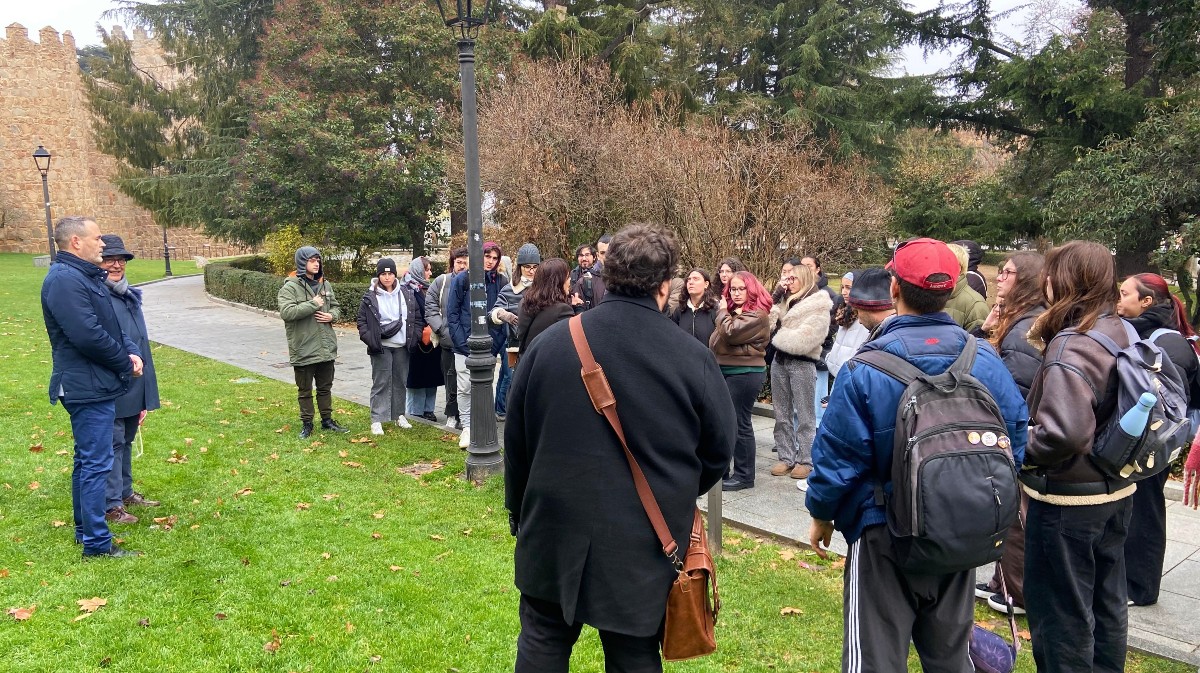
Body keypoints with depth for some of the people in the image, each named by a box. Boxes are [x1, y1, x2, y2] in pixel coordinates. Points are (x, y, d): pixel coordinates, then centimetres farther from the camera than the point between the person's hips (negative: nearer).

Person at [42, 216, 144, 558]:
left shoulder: (86, 276, 14)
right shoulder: (64, 280, -18)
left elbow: (111, 325, 15)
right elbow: (88, 336, -25)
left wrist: (131, 351, -4)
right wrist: (126, 362, -12)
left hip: (93, 385, 11)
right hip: (88, 387, -11)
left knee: (87, 460, 18)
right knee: (97, 463, -6)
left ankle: (85, 529, 30)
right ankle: (97, 543, 1)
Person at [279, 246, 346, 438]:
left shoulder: (325, 284, 9)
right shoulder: (290, 287, -10)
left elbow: (336, 306, 19)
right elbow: (286, 312, -24)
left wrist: (332, 315, -4)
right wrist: (313, 304, -21)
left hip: (326, 347, 6)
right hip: (304, 348, -5)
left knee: (325, 387, 17)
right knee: (305, 390, 8)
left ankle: (327, 419, 30)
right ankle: (306, 423, 21)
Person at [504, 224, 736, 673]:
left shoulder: (549, 343, -5)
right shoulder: (692, 358, -10)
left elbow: (516, 439, 3)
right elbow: (718, 451, 0)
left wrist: (519, 511, 18)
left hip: (556, 531, 1)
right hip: (646, 544, -1)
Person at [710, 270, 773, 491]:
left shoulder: (757, 315, -12)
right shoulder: (733, 310, 18)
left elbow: (730, 333, -23)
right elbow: (717, 341, 22)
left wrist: (723, 311, -8)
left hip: (744, 374, -9)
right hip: (726, 371, 9)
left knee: (740, 424, -3)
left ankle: (744, 476, 6)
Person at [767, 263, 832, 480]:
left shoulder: (818, 305, -5)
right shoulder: (786, 301, 18)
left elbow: (806, 337, -16)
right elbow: (770, 322, 7)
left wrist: (780, 336, -8)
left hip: (801, 363, -7)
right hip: (780, 360, 7)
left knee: (804, 414, 0)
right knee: (782, 413, 10)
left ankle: (806, 461, 6)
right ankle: (786, 457, 18)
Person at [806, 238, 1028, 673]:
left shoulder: (866, 369, -19)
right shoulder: (986, 361, -7)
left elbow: (838, 454, -14)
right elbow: (1014, 441, 2)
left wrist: (821, 514, 2)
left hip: (885, 535, -4)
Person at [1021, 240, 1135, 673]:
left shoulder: (1071, 346, -24)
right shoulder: (1119, 333, 2)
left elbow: (1062, 433, -34)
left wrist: (1023, 450, -16)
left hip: (1068, 498, -9)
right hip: (1116, 490, 9)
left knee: (1060, 612, 7)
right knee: (1106, 601, 23)